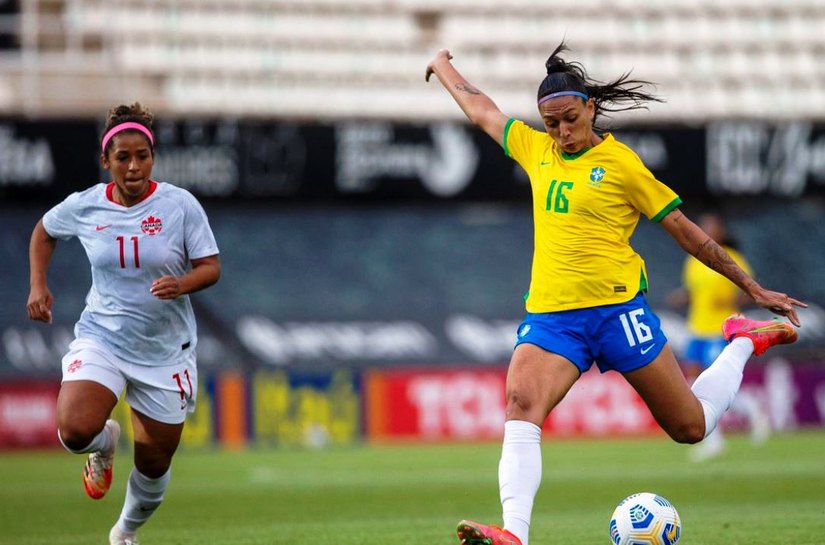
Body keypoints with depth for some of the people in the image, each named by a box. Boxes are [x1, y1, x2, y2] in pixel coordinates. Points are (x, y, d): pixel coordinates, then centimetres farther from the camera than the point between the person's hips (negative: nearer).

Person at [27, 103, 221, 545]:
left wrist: (181, 284, -28)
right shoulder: (83, 207, -4)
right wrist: (38, 285, 4)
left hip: (165, 350, 0)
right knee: (75, 430, -27)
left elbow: (210, 267, -8)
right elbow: (44, 231, 17)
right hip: (100, 339, 0)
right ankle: (105, 444, 12)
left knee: (154, 464, 8)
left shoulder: (180, 205, -10)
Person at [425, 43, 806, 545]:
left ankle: (744, 343, 33)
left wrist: (754, 289, 7)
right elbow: (480, 108, 29)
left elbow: (686, 231, 3)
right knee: (521, 405, -26)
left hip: (617, 309, -4)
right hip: (549, 315, 4)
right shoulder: (536, 149, 11)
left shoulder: (621, 164, -3)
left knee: (691, 428, 5)